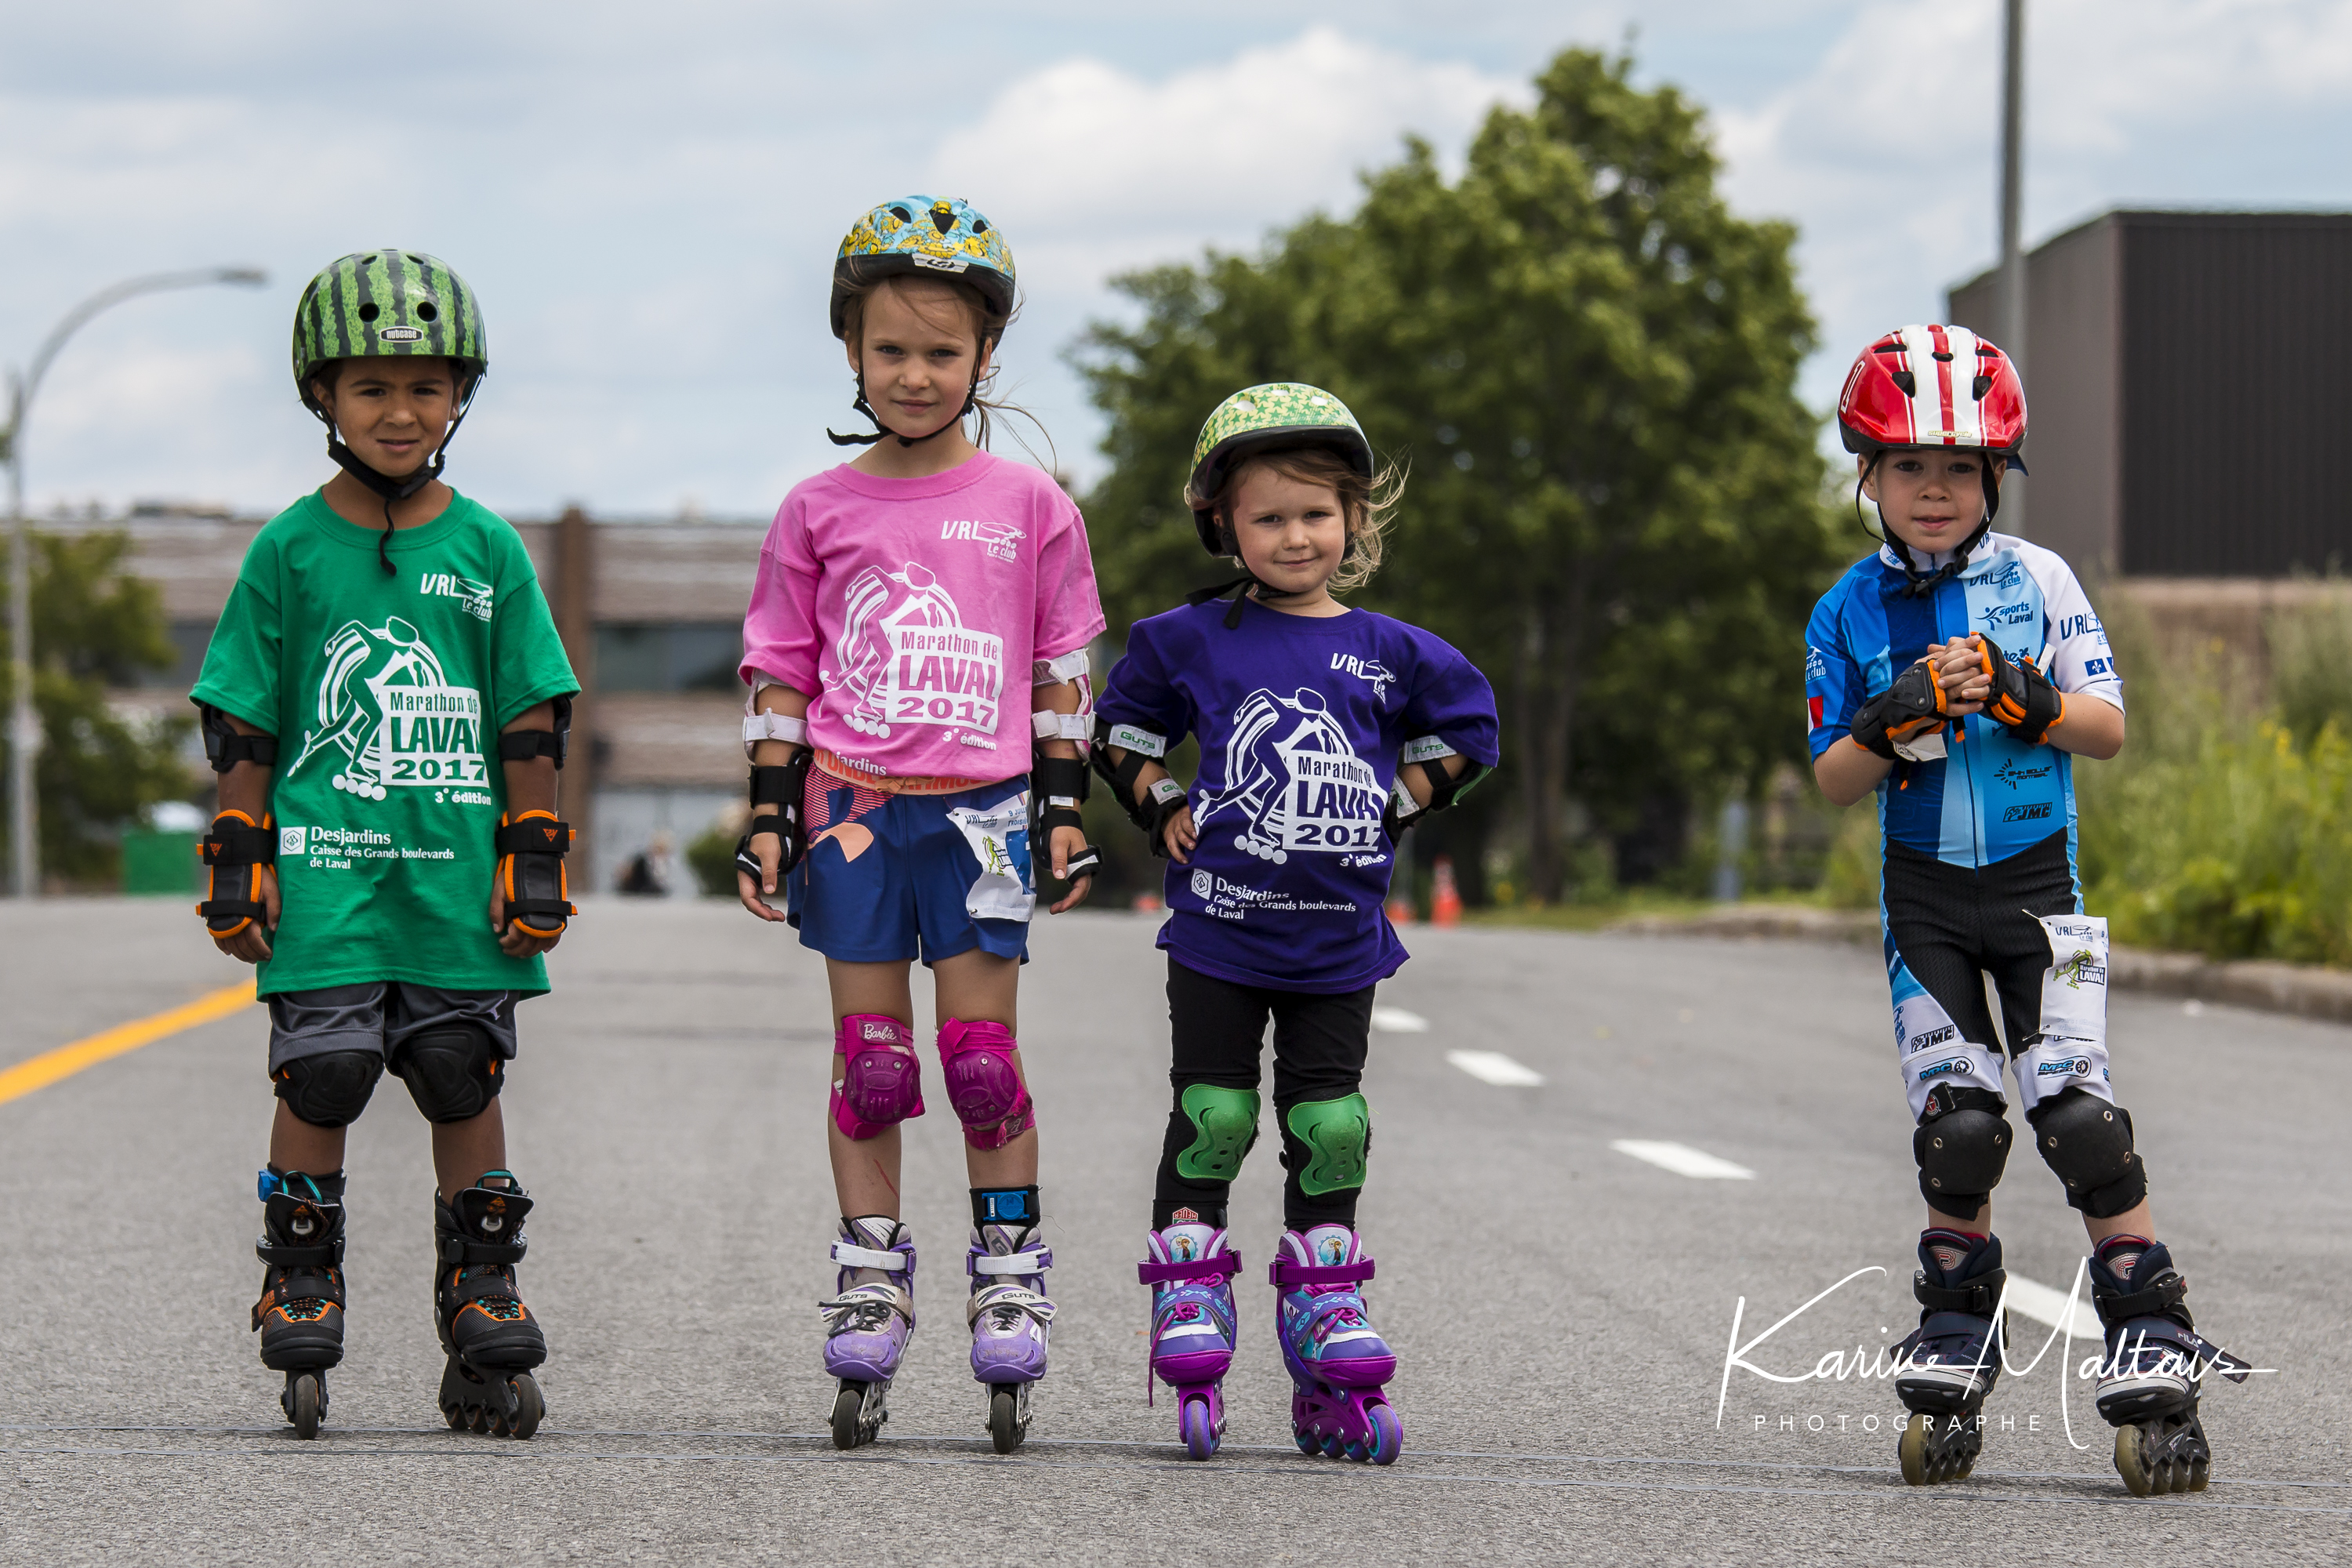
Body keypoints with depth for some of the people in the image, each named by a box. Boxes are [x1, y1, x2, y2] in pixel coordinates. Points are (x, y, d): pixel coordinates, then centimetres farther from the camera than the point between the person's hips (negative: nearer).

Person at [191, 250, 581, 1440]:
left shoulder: (487, 550, 6)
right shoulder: (290, 551, 3)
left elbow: (533, 719, 9)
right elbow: (241, 725, 6)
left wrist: (534, 860, 4)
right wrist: (238, 860, 1)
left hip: (458, 874, 1)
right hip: (327, 866, -1)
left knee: (464, 1080, 2)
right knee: (321, 1077, -6)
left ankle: (481, 1299, 12)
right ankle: (302, 1287, 8)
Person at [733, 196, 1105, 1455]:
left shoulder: (1029, 505, 4)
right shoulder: (820, 512, 5)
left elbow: (1061, 668, 8)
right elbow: (780, 673, 8)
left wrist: (1064, 804, 4)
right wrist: (770, 814, 3)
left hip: (980, 807, -1)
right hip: (853, 806, 1)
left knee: (982, 1053, -2)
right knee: (870, 1056, 3)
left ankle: (1009, 1270, 8)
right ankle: (870, 1281, 10)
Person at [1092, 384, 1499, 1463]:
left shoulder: (1388, 654, 3)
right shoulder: (1193, 642, 0)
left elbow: (1463, 734, 17)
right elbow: (1119, 728, 13)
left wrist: (1391, 809, 6)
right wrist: (1164, 812, 1)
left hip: (1338, 940, 2)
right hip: (1220, 936, -1)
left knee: (1330, 1135, 5)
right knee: (1211, 1124, -1)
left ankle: (1330, 1371, 11)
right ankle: (1191, 1342, 5)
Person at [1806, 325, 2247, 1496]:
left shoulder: (2037, 581, 0)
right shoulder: (1849, 612, 2)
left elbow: (2108, 727, -1)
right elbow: (1834, 780, 1)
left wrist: (2023, 699, -19)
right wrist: (1897, 717, -18)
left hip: (2037, 883, -1)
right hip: (1925, 897, 1)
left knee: (2074, 1108, -12)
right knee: (1956, 1120, -5)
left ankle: (2151, 1339, -5)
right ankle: (1955, 1347, 12)